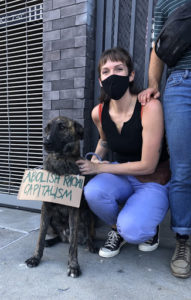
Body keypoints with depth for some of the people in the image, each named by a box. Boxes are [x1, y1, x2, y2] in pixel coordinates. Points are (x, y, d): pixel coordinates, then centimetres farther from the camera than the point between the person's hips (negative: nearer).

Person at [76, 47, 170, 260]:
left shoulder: (150, 107, -24)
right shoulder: (98, 113, -7)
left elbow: (147, 165, -21)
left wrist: (99, 168, -18)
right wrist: (95, 158, -3)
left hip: (153, 181, -3)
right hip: (122, 175, 4)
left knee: (131, 231, -28)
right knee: (93, 192, -29)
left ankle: (148, 227, 13)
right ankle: (116, 230, 5)